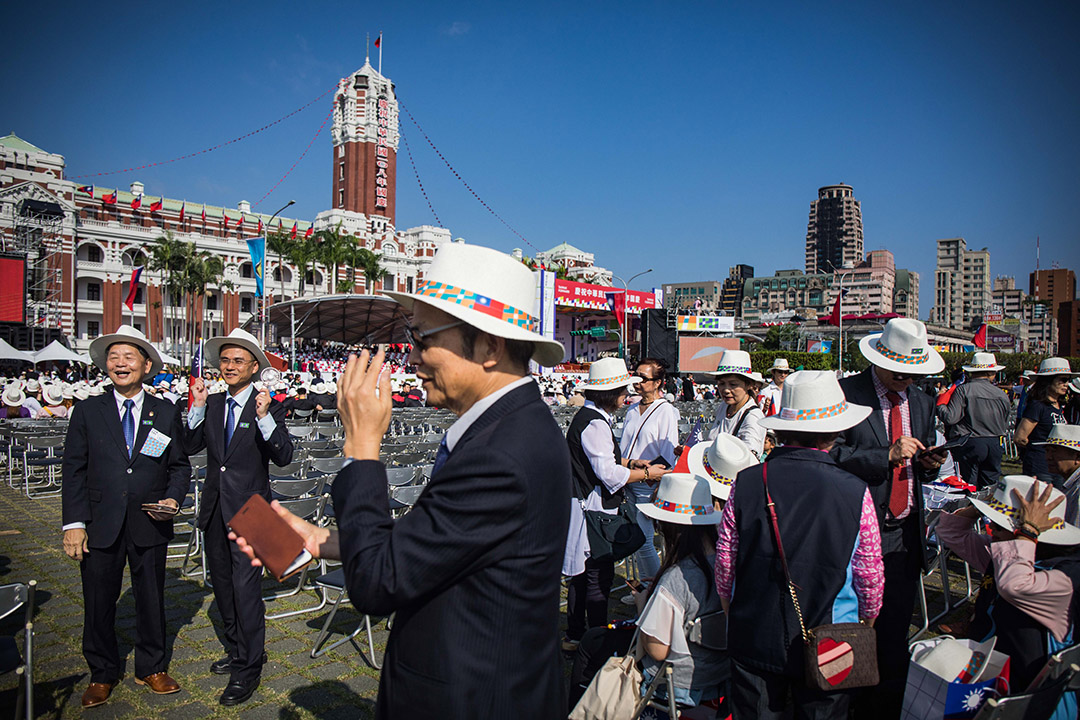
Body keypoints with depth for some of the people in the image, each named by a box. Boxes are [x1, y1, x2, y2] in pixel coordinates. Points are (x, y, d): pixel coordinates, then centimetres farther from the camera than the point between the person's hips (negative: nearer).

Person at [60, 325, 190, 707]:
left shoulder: (167, 413, 3)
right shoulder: (88, 411, 3)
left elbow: (180, 465, 7)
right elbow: (73, 470, 1)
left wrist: (173, 499, -10)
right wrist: (74, 523, -5)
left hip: (150, 526, 0)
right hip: (101, 526, 0)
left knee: (151, 600, 12)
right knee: (99, 604, 11)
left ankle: (152, 668, 32)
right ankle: (102, 674, 33)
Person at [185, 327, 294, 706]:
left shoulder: (269, 408, -8)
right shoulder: (212, 404, 7)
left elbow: (284, 456, -18)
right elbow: (191, 446, -1)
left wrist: (264, 418, -31)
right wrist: (198, 407, -12)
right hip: (215, 509, 6)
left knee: (246, 587, -5)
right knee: (223, 585, 18)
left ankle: (248, 668, 10)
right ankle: (236, 650, 36)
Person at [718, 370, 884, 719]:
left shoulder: (746, 483, -14)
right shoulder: (856, 492, -16)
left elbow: (725, 562, -5)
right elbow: (870, 577, -6)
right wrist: (867, 619, 14)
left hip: (754, 641, 1)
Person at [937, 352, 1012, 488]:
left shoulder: (963, 390, -12)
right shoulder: (1002, 395, 4)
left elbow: (950, 418, -17)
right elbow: (1005, 426, 13)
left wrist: (940, 403, -1)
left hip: (969, 445, -5)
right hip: (994, 445, 5)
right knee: (990, 488, 14)